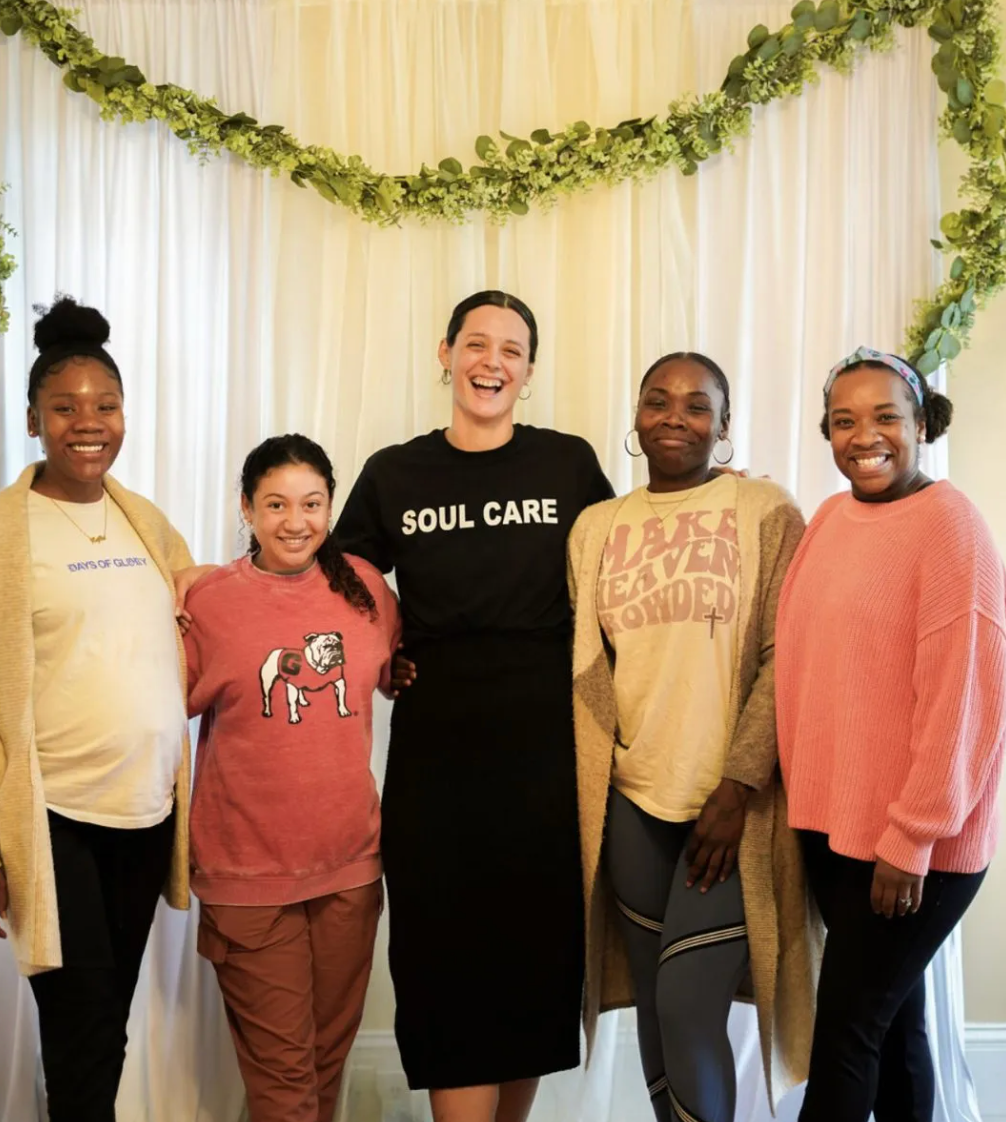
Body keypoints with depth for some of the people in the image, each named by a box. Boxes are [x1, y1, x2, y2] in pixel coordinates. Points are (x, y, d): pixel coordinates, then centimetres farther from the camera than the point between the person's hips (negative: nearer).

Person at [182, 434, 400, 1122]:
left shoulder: (366, 587, 1)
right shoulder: (208, 601, -7)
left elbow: (400, 678, 16)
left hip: (351, 862, 3)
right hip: (248, 871, -3)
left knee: (332, 1053, 19)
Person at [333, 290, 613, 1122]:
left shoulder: (569, 464, 2)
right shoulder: (393, 475, 4)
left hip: (547, 748, 0)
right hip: (435, 752, 0)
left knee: (539, 951, 10)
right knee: (448, 958, 2)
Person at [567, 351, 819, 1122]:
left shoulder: (767, 512, -2)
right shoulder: (597, 526, 10)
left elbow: (786, 658, -8)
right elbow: (584, 663, 9)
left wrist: (739, 786, -15)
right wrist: (603, 767, -1)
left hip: (733, 801, -4)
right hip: (632, 798, 4)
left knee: (691, 1014, -7)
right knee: (654, 1009, 14)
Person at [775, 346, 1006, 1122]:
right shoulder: (829, 519, 7)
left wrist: (911, 839, -16)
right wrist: (804, 794, 7)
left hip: (913, 842, -6)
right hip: (832, 822, 6)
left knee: (845, 1030, 2)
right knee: (891, 1019, 18)